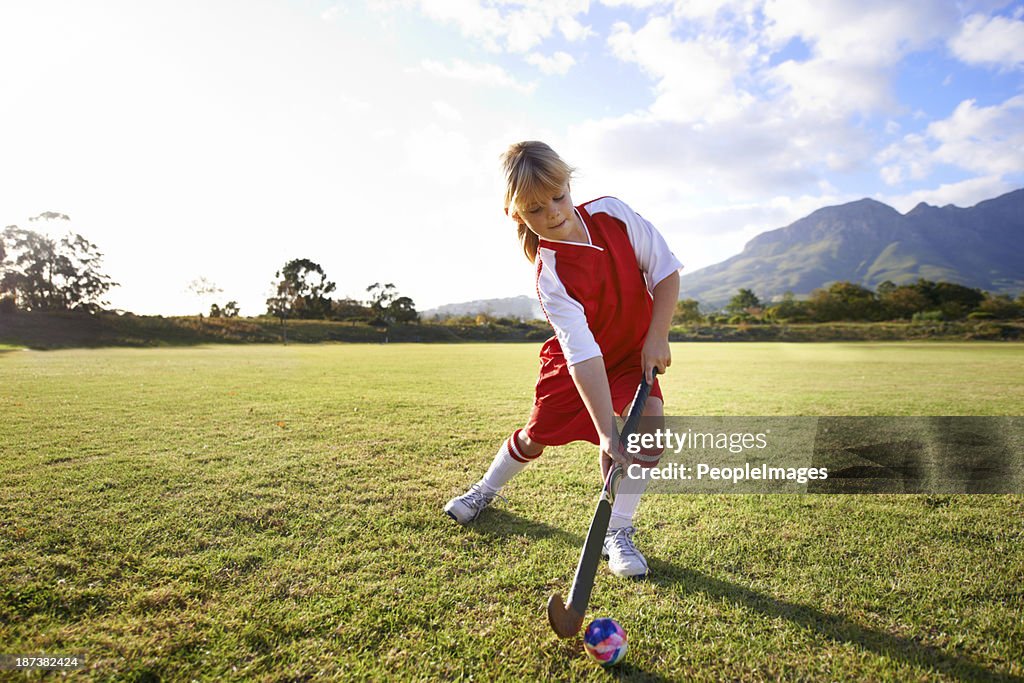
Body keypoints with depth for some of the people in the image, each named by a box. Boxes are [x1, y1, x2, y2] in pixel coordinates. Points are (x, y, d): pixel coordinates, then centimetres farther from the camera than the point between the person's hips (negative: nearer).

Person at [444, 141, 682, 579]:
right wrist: (606, 431, -41)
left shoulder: (612, 212, -20)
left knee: (650, 419, -22)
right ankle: (487, 489, 38)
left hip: (636, 352, 3)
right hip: (575, 361, -2)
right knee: (540, 433, 5)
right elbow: (583, 355, -37)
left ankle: (618, 533, -7)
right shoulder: (550, 276, -31)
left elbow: (665, 270, -11)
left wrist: (657, 337, -18)